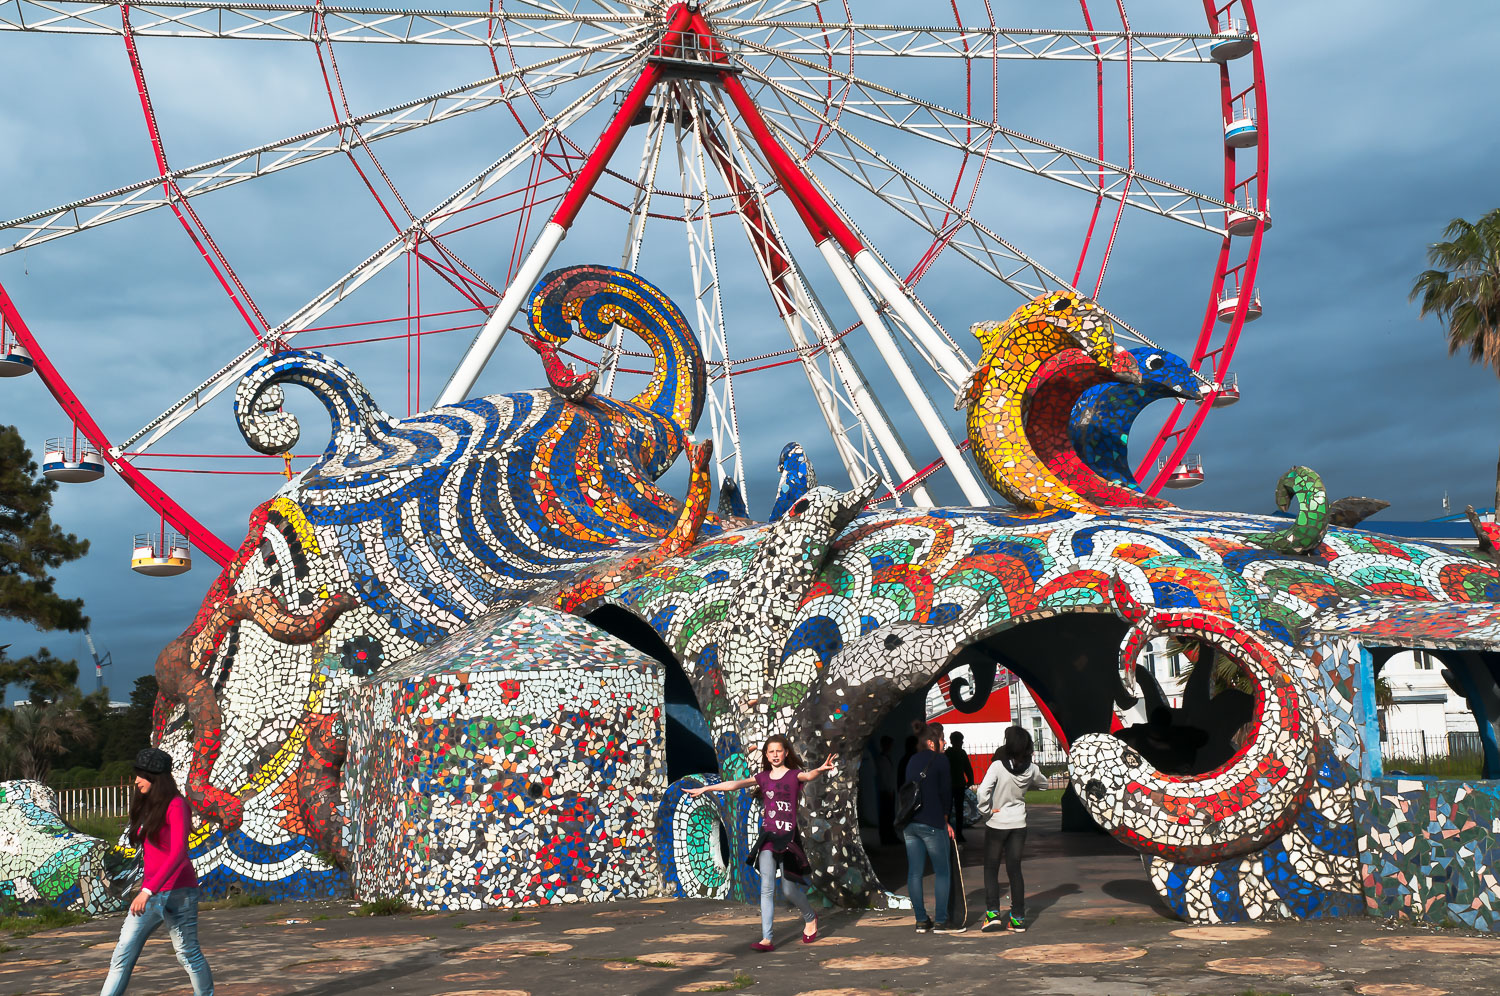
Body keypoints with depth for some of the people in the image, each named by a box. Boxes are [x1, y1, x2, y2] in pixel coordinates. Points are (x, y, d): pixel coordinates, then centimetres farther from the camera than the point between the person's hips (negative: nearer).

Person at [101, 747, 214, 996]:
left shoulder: (176, 805, -11)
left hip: (177, 891, -8)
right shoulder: (147, 807, 13)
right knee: (123, 955, 1)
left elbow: (178, 853, -22)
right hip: (151, 894, 8)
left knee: (188, 953, 2)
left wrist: (148, 890, -29)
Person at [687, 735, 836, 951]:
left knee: (789, 889, 2)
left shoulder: (794, 775, -1)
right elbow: (735, 784, 7)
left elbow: (809, 775, -22)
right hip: (768, 837, 3)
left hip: (788, 838, -3)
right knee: (767, 888, -6)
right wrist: (706, 788, 2)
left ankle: (810, 918, 31)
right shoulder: (763, 777, 11)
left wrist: (821, 769, -45)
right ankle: (766, 939, -9)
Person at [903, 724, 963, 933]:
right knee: (942, 871, 0)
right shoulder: (940, 761, -4)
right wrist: (945, 820, 7)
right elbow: (945, 792, -5)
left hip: (910, 822, 7)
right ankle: (941, 921, -1)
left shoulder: (912, 762, 16)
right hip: (932, 823, -7)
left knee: (914, 872, 5)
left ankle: (921, 920, 9)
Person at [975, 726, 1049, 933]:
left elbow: (983, 791, -27)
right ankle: (1018, 918, 9)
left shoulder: (998, 766, -19)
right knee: (1014, 870, 9)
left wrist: (987, 809, -12)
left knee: (991, 869, 9)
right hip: (1019, 824, 4)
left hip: (997, 823, -3)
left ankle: (992, 913, 1)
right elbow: (1043, 783, 15)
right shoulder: (1031, 769, -6)